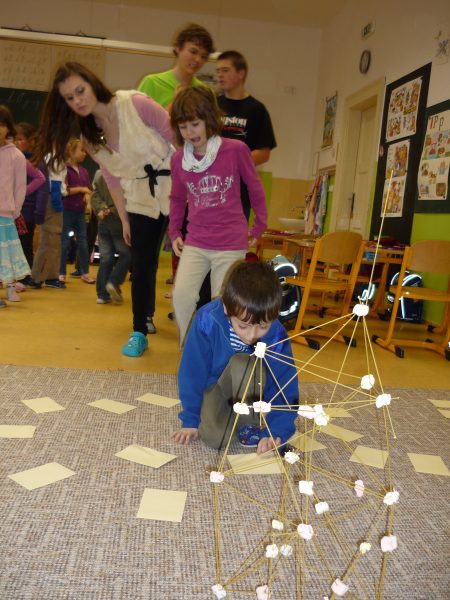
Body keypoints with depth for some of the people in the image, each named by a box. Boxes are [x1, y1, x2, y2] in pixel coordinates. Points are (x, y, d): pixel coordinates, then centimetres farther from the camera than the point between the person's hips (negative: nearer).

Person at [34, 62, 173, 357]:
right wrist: (125, 219, 9)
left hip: (175, 186, -4)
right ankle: (140, 332, 13)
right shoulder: (89, 137, 2)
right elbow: (113, 180, 10)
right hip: (141, 199, 5)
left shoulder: (135, 104, -15)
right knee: (142, 266, 3)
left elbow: (177, 137, -11)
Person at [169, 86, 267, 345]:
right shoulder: (179, 159, 3)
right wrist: (174, 233, 14)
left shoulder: (236, 149, -8)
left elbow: (256, 189, 4)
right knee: (182, 296, -12)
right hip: (195, 243, 3)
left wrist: (259, 228, 10)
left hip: (231, 244, -3)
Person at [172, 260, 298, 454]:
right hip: (214, 387, 1)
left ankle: (249, 424, -11)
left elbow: (285, 389, -16)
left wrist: (276, 431, -28)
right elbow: (191, 374, -14)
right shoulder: (206, 321, -26)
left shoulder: (277, 335, -24)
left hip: (249, 392, 0)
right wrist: (190, 420, -7)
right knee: (214, 436, -28)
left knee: (242, 364, -33)